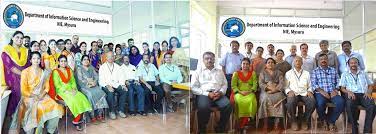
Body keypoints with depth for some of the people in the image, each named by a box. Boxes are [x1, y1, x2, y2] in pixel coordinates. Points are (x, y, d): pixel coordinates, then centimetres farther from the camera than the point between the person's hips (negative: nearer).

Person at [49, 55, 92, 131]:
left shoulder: (69, 70, 16)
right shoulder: (56, 71, -1)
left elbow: (73, 81, 12)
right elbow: (57, 85, -9)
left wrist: (74, 89, -7)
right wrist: (66, 91, -17)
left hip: (71, 90, 5)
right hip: (61, 92, -5)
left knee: (82, 98, -25)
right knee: (74, 100, -31)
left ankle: (76, 120, -16)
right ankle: (77, 120, -13)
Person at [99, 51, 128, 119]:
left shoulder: (117, 67, 17)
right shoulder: (102, 67, 6)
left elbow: (120, 78, 12)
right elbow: (101, 80, -3)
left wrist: (122, 85, -9)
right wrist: (107, 86, -21)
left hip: (116, 85, 3)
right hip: (106, 86, -3)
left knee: (125, 90, -25)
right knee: (110, 92, -35)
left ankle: (121, 110, -16)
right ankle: (112, 112, -20)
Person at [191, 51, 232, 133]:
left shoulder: (220, 72, 25)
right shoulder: (198, 72, 13)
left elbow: (224, 84, 17)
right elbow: (193, 87, 2)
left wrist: (221, 92, -6)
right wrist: (208, 94, -10)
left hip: (218, 94, 3)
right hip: (204, 94, -3)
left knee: (227, 105, -29)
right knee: (203, 107, -36)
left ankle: (220, 129, -11)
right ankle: (202, 130, -13)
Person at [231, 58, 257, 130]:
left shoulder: (253, 73, 16)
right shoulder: (236, 73, 13)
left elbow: (255, 85, 5)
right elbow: (233, 85, 3)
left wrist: (249, 91, -12)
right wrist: (240, 92, -13)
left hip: (249, 93, 1)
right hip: (239, 93, 0)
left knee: (251, 100, -34)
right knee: (239, 100, -35)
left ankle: (247, 119, -25)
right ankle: (241, 119, -25)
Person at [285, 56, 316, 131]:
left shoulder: (306, 73, 22)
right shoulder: (288, 73, 16)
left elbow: (309, 86, 18)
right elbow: (285, 86, 9)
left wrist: (310, 91, -4)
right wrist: (289, 91, -12)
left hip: (304, 94, 2)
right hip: (293, 94, -2)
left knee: (312, 102, -32)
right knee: (290, 103, -37)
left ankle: (305, 121, -7)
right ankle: (293, 121, -8)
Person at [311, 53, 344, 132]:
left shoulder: (334, 70, 20)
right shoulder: (315, 71, 12)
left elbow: (338, 82, 12)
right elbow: (313, 84, 0)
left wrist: (335, 90, -8)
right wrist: (321, 91, -15)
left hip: (332, 93, 2)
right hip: (320, 93, -2)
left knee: (341, 102, -29)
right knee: (320, 103, -35)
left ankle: (330, 121, -6)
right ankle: (323, 119, -1)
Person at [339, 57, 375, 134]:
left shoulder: (363, 73, 26)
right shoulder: (345, 74, 18)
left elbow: (370, 85, 21)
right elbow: (342, 88, 9)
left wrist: (369, 92, -2)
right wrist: (349, 92, -13)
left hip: (363, 94, 2)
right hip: (352, 95, -2)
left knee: (372, 105, -32)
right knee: (350, 105, -38)